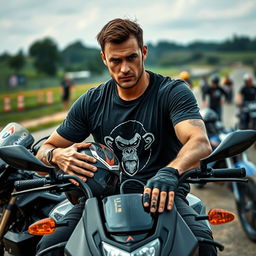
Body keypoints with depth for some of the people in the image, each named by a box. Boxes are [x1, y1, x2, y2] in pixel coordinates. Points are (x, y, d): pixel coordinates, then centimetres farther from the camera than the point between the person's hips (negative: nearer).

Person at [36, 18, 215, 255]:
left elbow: (201, 142, -22)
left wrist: (170, 172, -45)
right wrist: (58, 155, -16)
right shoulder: (91, 102, 7)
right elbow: (44, 149, 12)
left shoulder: (173, 92, -4)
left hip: (161, 195, -2)